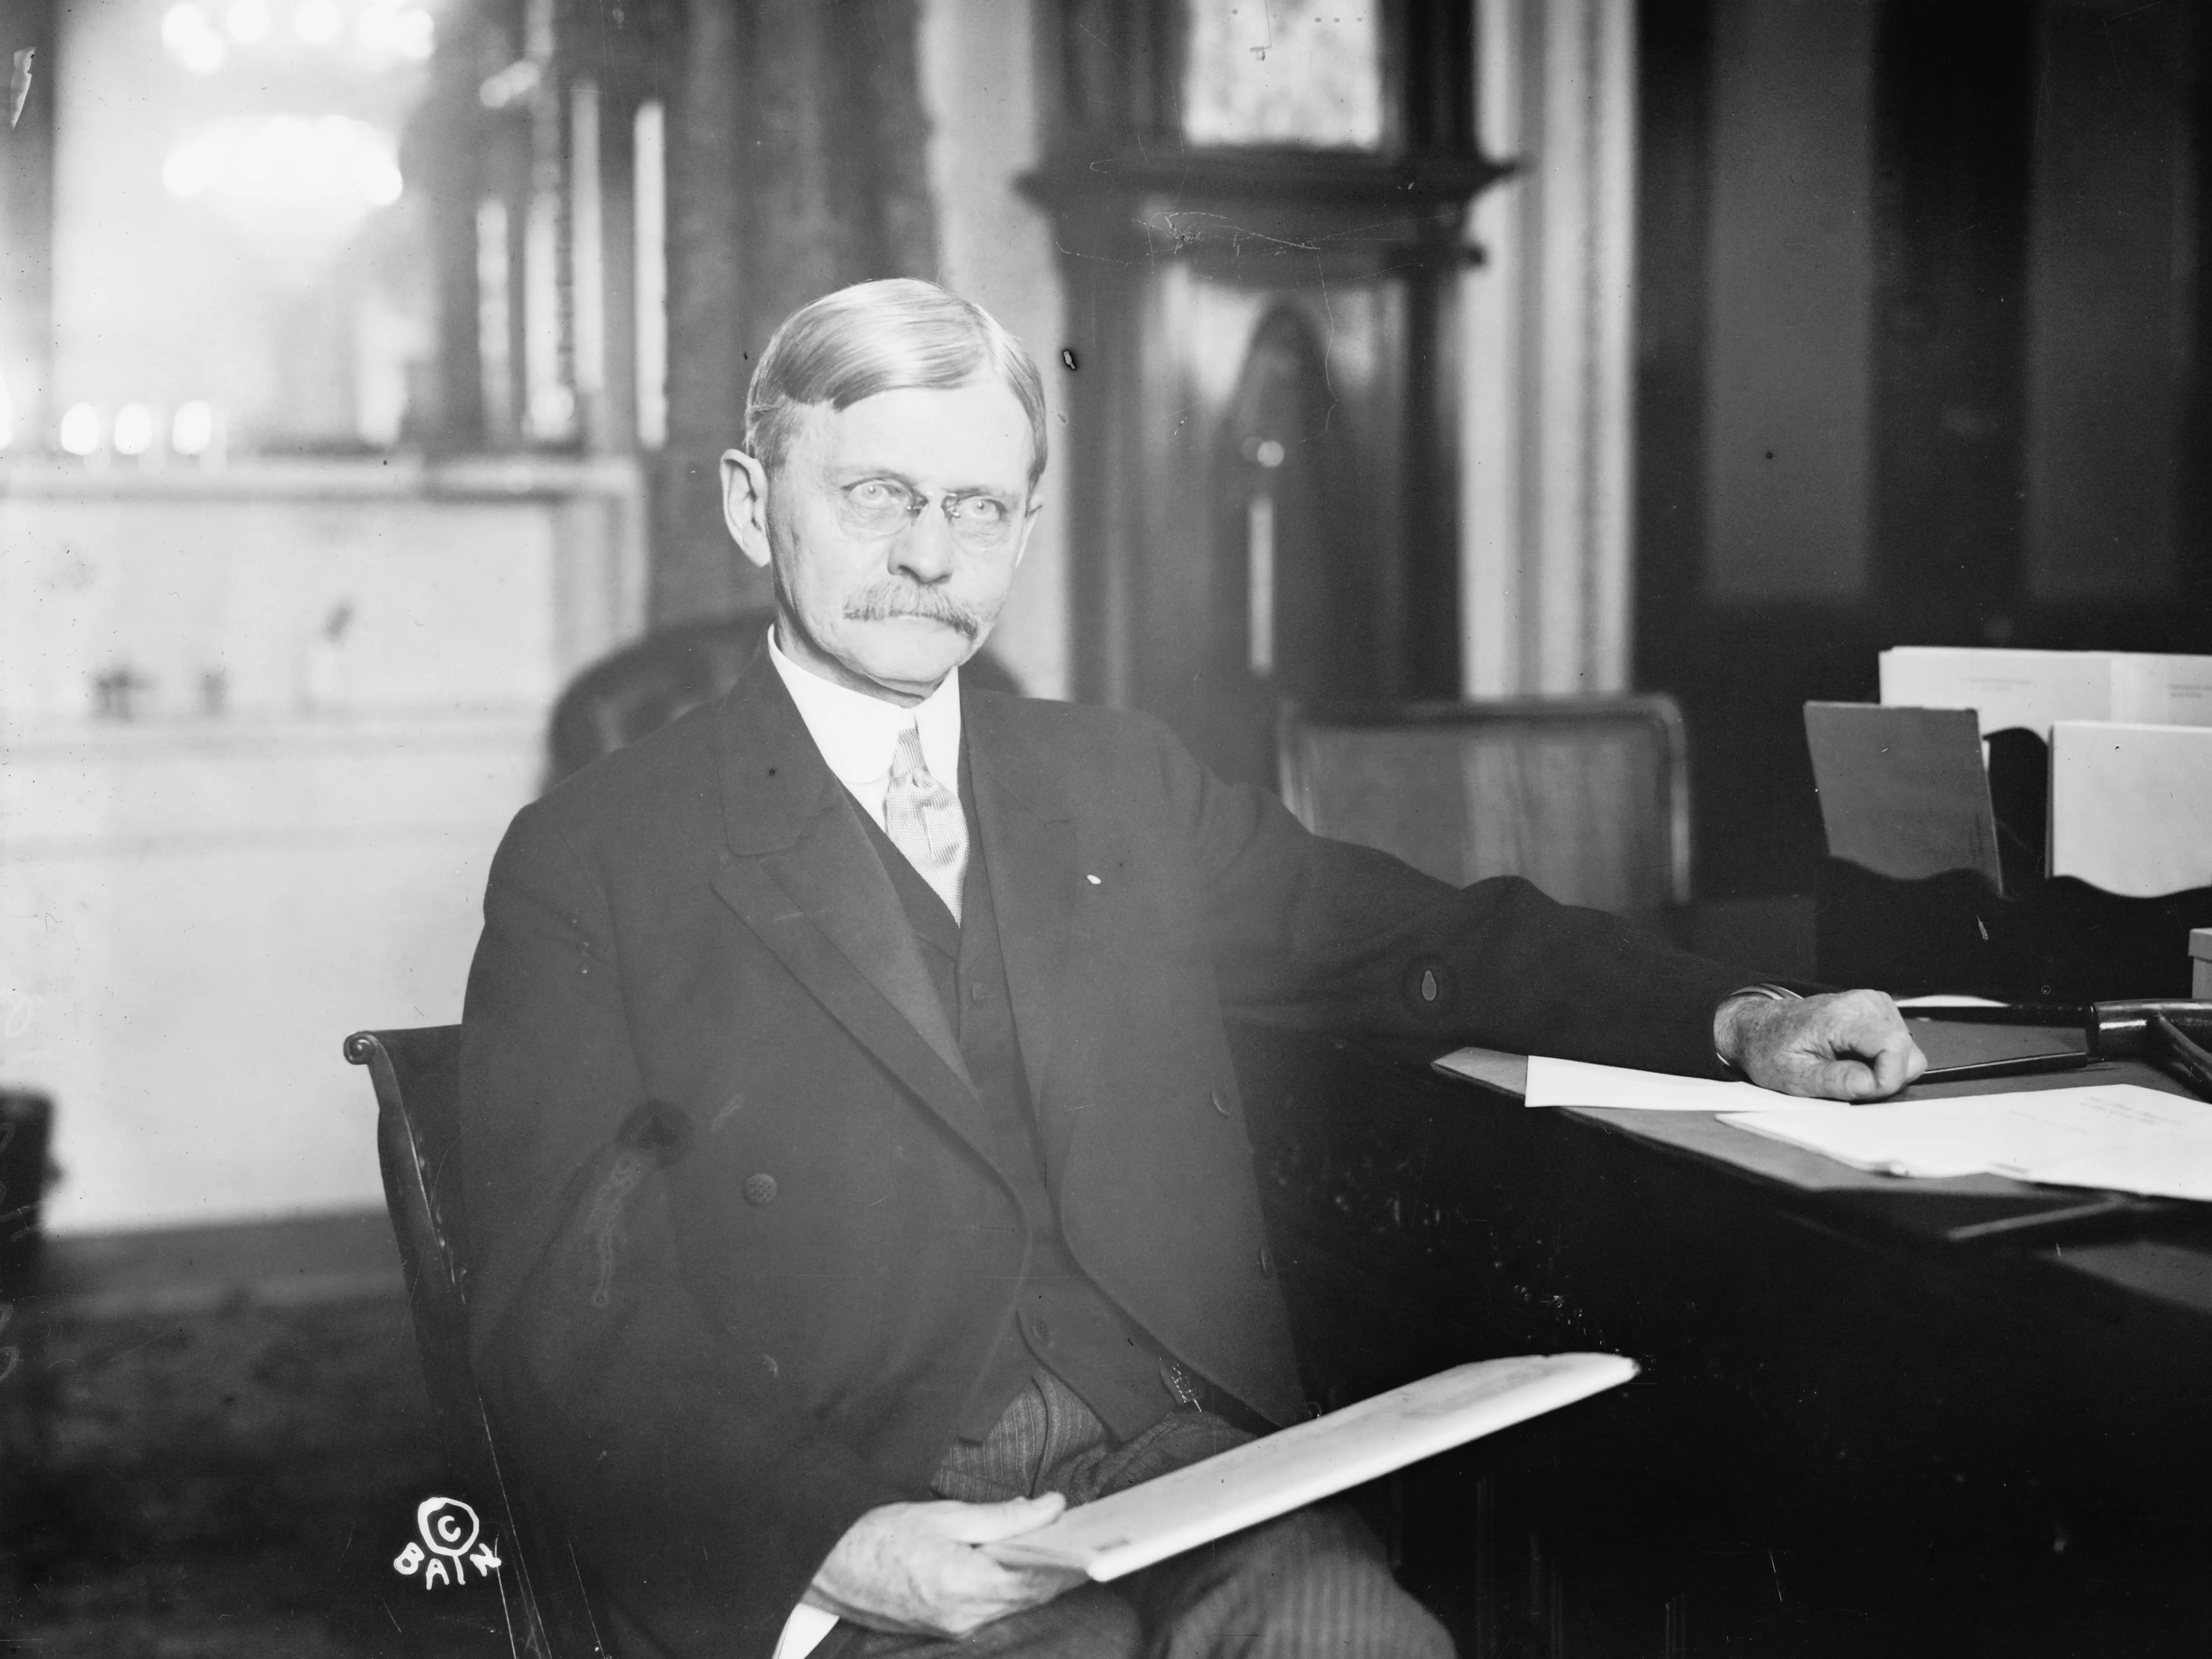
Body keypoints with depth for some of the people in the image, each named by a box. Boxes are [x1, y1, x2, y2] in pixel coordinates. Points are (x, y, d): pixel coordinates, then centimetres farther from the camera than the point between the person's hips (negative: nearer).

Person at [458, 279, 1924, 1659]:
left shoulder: (1126, 786, 17)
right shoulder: (592, 864, 3)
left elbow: (1430, 942, 20)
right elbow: (564, 1321, -2)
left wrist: (1738, 1022, 5)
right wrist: (835, 1539, -17)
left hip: (1197, 1473, 3)